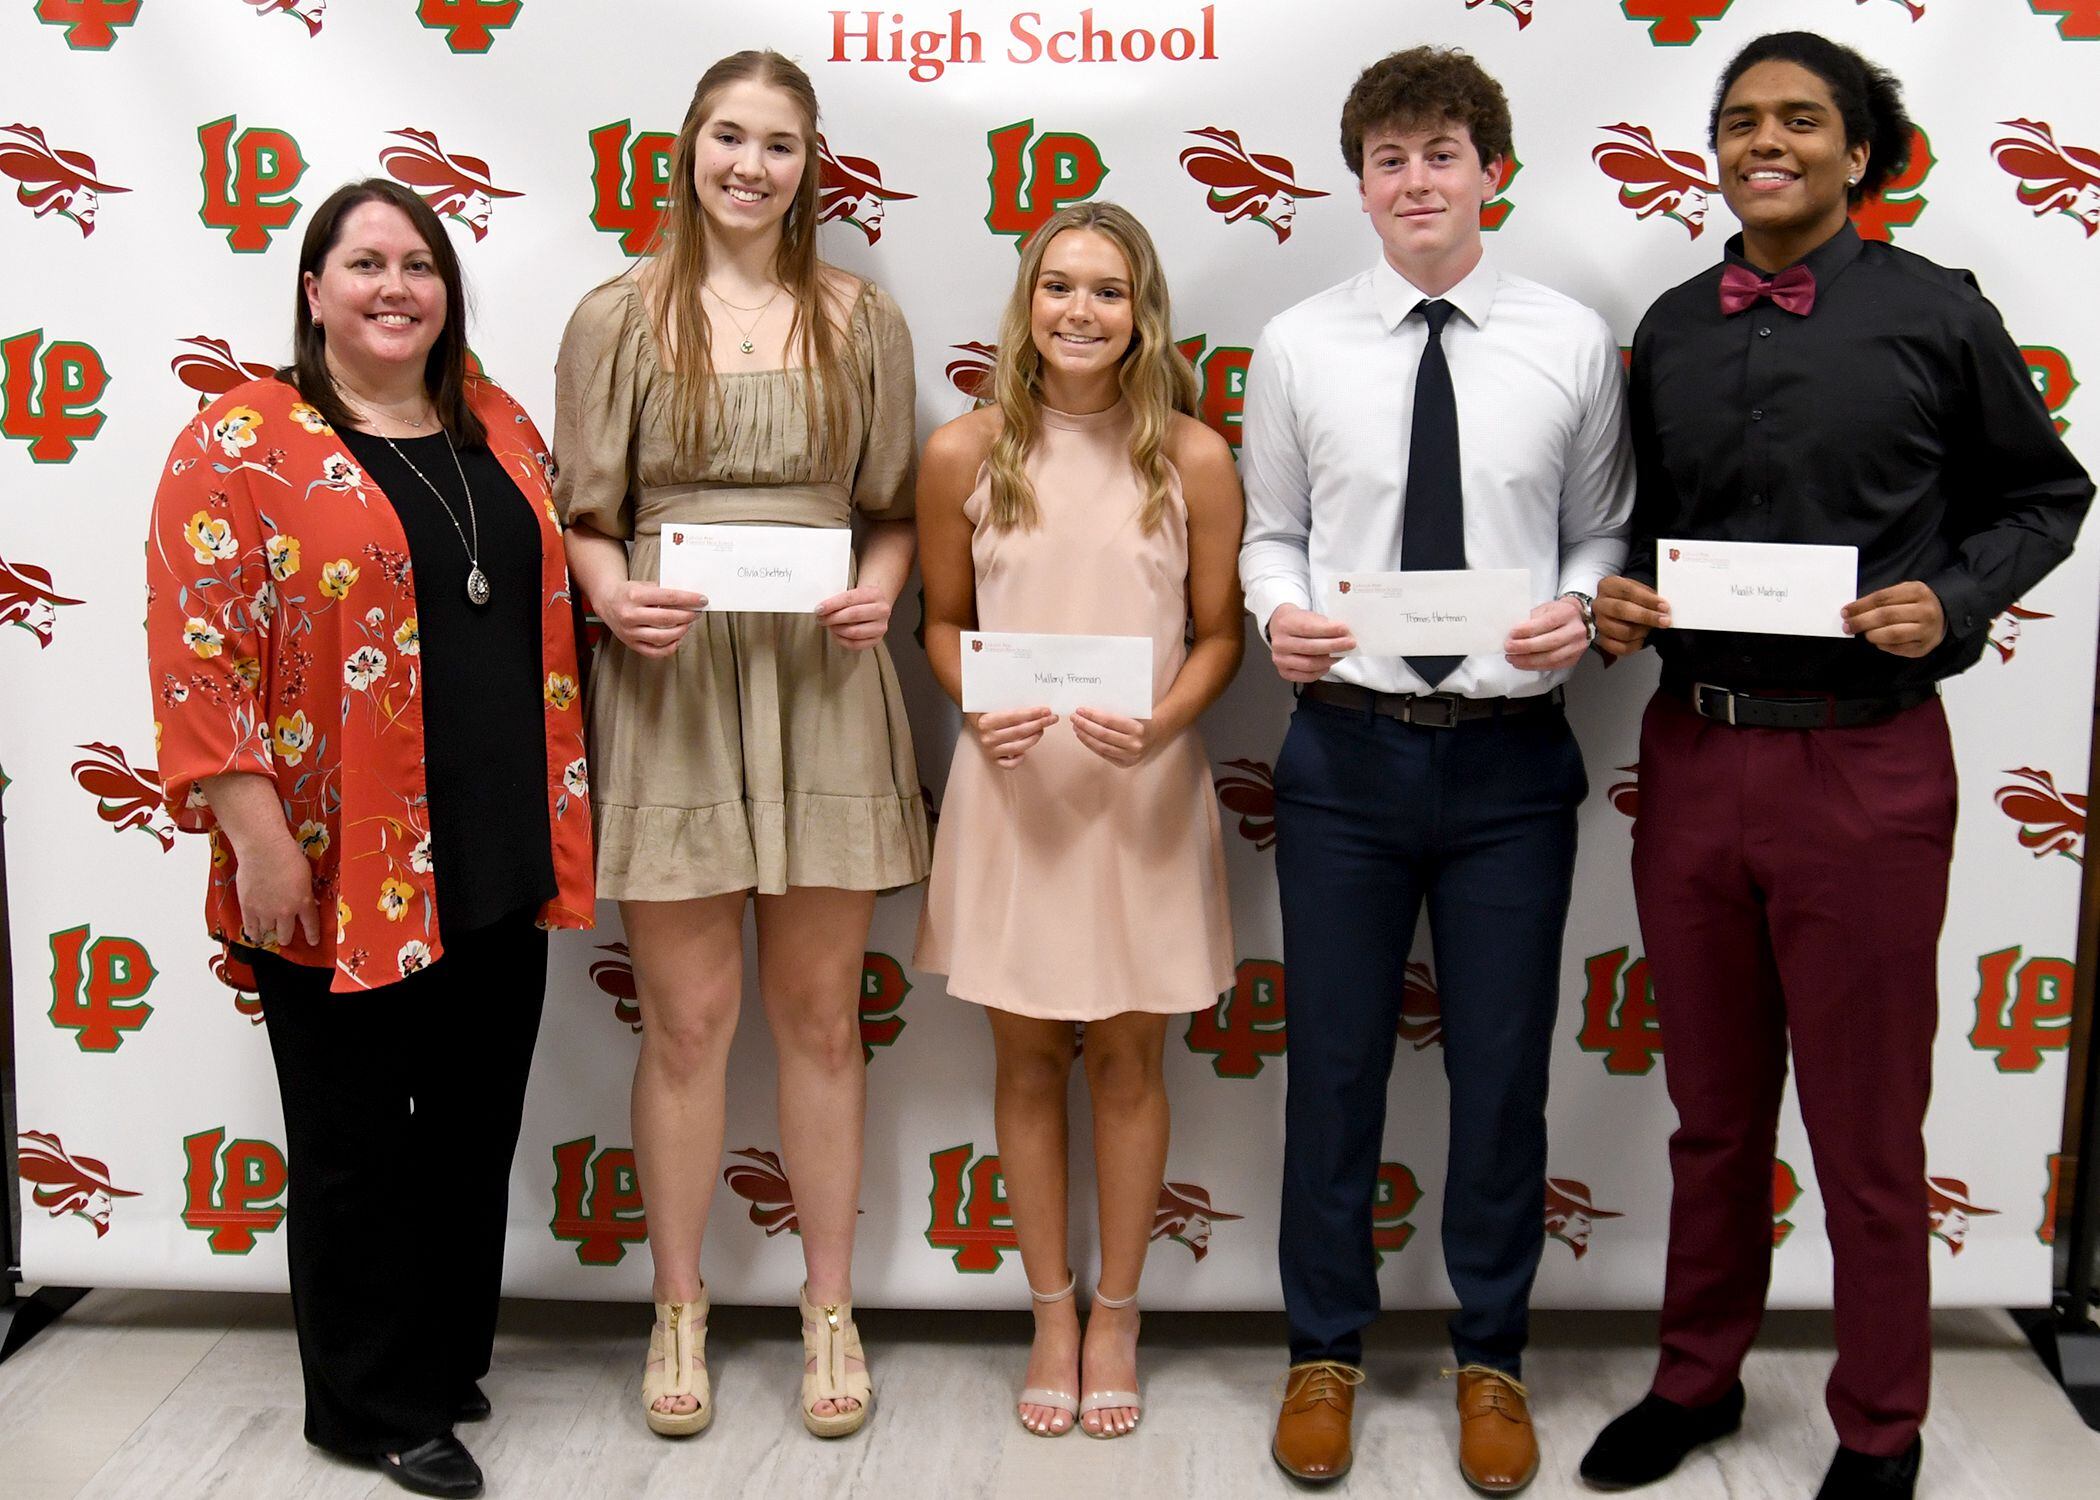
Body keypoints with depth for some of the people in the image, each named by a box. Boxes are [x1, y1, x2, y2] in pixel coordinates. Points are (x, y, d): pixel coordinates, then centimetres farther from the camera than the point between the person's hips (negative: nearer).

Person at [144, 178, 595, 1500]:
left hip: (499, 860, 6)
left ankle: (450, 1360, 34)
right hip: (343, 875, -5)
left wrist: (562, 812, 13)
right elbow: (198, 654, -12)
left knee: (478, 1128, 15)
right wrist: (258, 840, -17)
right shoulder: (244, 444, -7)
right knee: (355, 1144, 8)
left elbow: (553, 606, 18)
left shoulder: (500, 427, 11)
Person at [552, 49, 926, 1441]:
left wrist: (879, 586, -9)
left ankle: (831, 1306, 24)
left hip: (824, 686, 1)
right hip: (670, 687, -1)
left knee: (821, 1014, 10)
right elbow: (586, 512, 5)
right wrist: (615, 597, -15)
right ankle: (680, 1306, 24)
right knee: (686, 1018, 6)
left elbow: (896, 507, 11)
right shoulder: (621, 315, 3)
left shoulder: (861, 318, 7)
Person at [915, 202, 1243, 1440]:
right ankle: (1052, 1311, 29)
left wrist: (1161, 723, -17)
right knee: (1028, 1059, 12)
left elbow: (1219, 634, 1)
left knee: (1128, 1058, 10)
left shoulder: (1195, 459, -4)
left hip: (1143, 791, -1)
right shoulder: (966, 454, -2)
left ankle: (1117, 1315, 28)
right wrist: (978, 710, -12)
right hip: (1013, 788, 1)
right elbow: (945, 621, 7)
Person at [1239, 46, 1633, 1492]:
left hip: (1512, 756, 0)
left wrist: (1579, 607, -16)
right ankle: (1326, 1351, 31)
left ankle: (1492, 1359, 32)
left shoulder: (1575, 342, 0)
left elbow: (1604, 532, 5)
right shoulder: (1299, 345, 1)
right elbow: (1272, 531, 7)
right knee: (1335, 1063, 11)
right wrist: (1279, 611, -14)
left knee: (1504, 1071, 11)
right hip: (1348, 750, 0)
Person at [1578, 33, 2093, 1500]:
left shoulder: (1937, 314, -3)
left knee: (1868, 1132, 8)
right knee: (1714, 1111, 17)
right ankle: (1698, 1379, 35)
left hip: (1865, 761, -3)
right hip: (1692, 757, 4)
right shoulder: (1672, 328, 8)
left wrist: (1952, 601, -11)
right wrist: (1620, 598, -2)